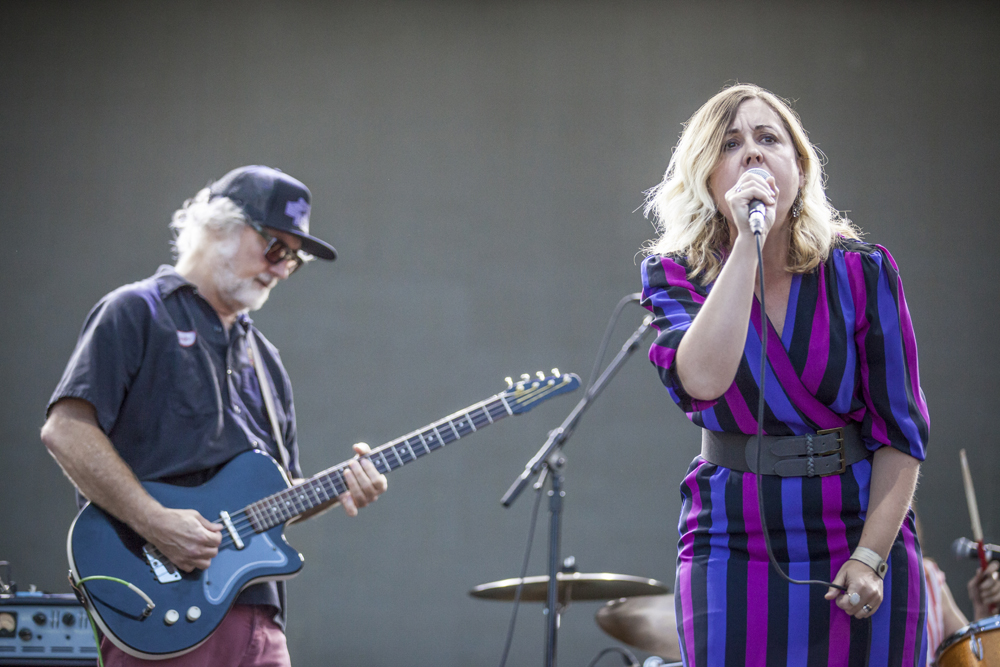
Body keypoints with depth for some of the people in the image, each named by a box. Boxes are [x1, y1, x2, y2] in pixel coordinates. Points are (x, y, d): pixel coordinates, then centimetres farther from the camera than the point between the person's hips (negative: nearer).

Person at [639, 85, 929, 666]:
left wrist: (871, 554, -12)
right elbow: (705, 380, -22)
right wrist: (747, 244, -21)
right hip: (733, 548, 0)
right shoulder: (675, 275, -2)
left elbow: (901, 429, -3)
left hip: (861, 541, 0)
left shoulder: (862, 272, -3)